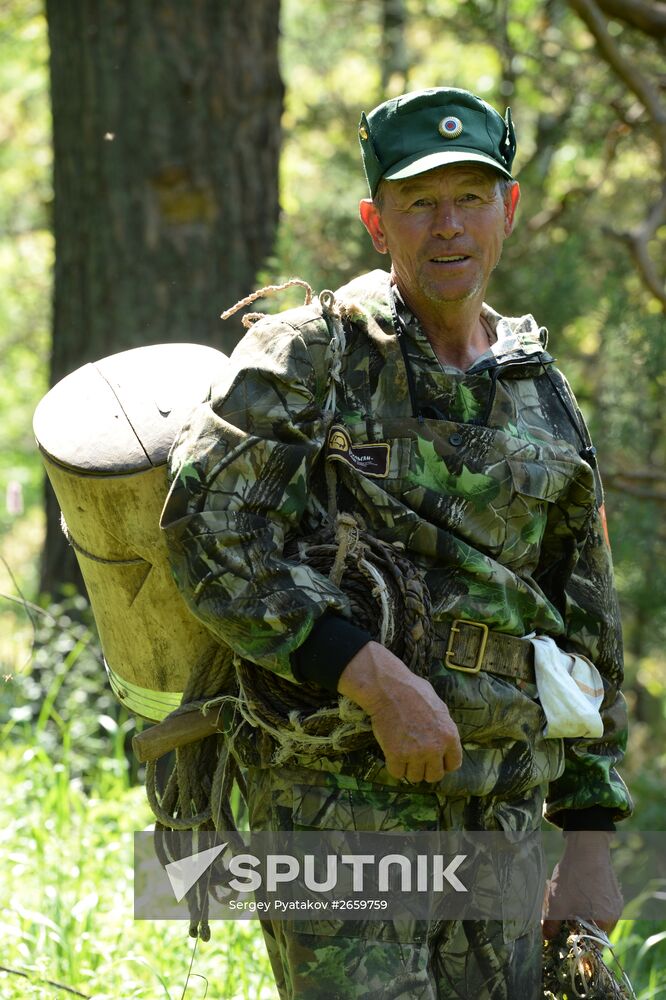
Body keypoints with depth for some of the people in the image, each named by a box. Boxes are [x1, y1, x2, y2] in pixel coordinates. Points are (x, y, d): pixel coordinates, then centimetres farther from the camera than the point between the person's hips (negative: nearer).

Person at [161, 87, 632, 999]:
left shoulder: (543, 401, 13)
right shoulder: (312, 355, -3)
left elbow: (588, 625, 18)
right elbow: (208, 532, -17)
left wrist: (588, 838, 14)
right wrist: (381, 682, -24)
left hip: (497, 815, 5)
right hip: (339, 797, -5)